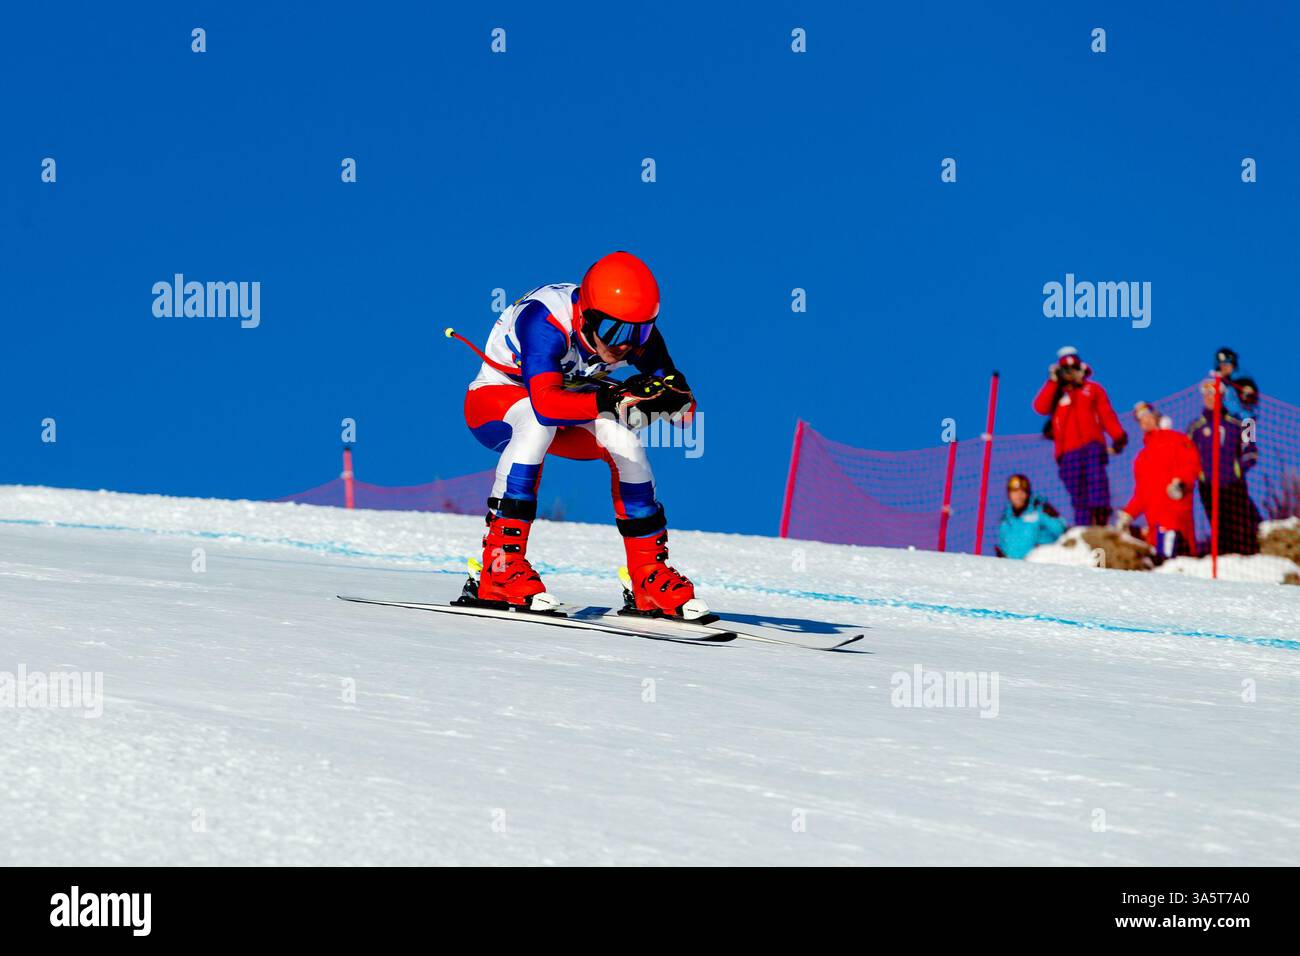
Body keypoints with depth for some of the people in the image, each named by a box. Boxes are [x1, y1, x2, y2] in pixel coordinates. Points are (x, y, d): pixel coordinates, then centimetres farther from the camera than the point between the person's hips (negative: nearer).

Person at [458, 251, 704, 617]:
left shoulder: (637, 334, -19)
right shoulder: (546, 322, -36)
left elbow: (682, 403, -18)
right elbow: (545, 404, -48)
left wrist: (650, 398, -39)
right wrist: (614, 400, -52)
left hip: (566, 414, 5)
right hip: (494, 401, -5)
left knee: (623, 437, -22)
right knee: (538, 421, -37)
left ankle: (649, 576, -11)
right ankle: (499, 564, -35)